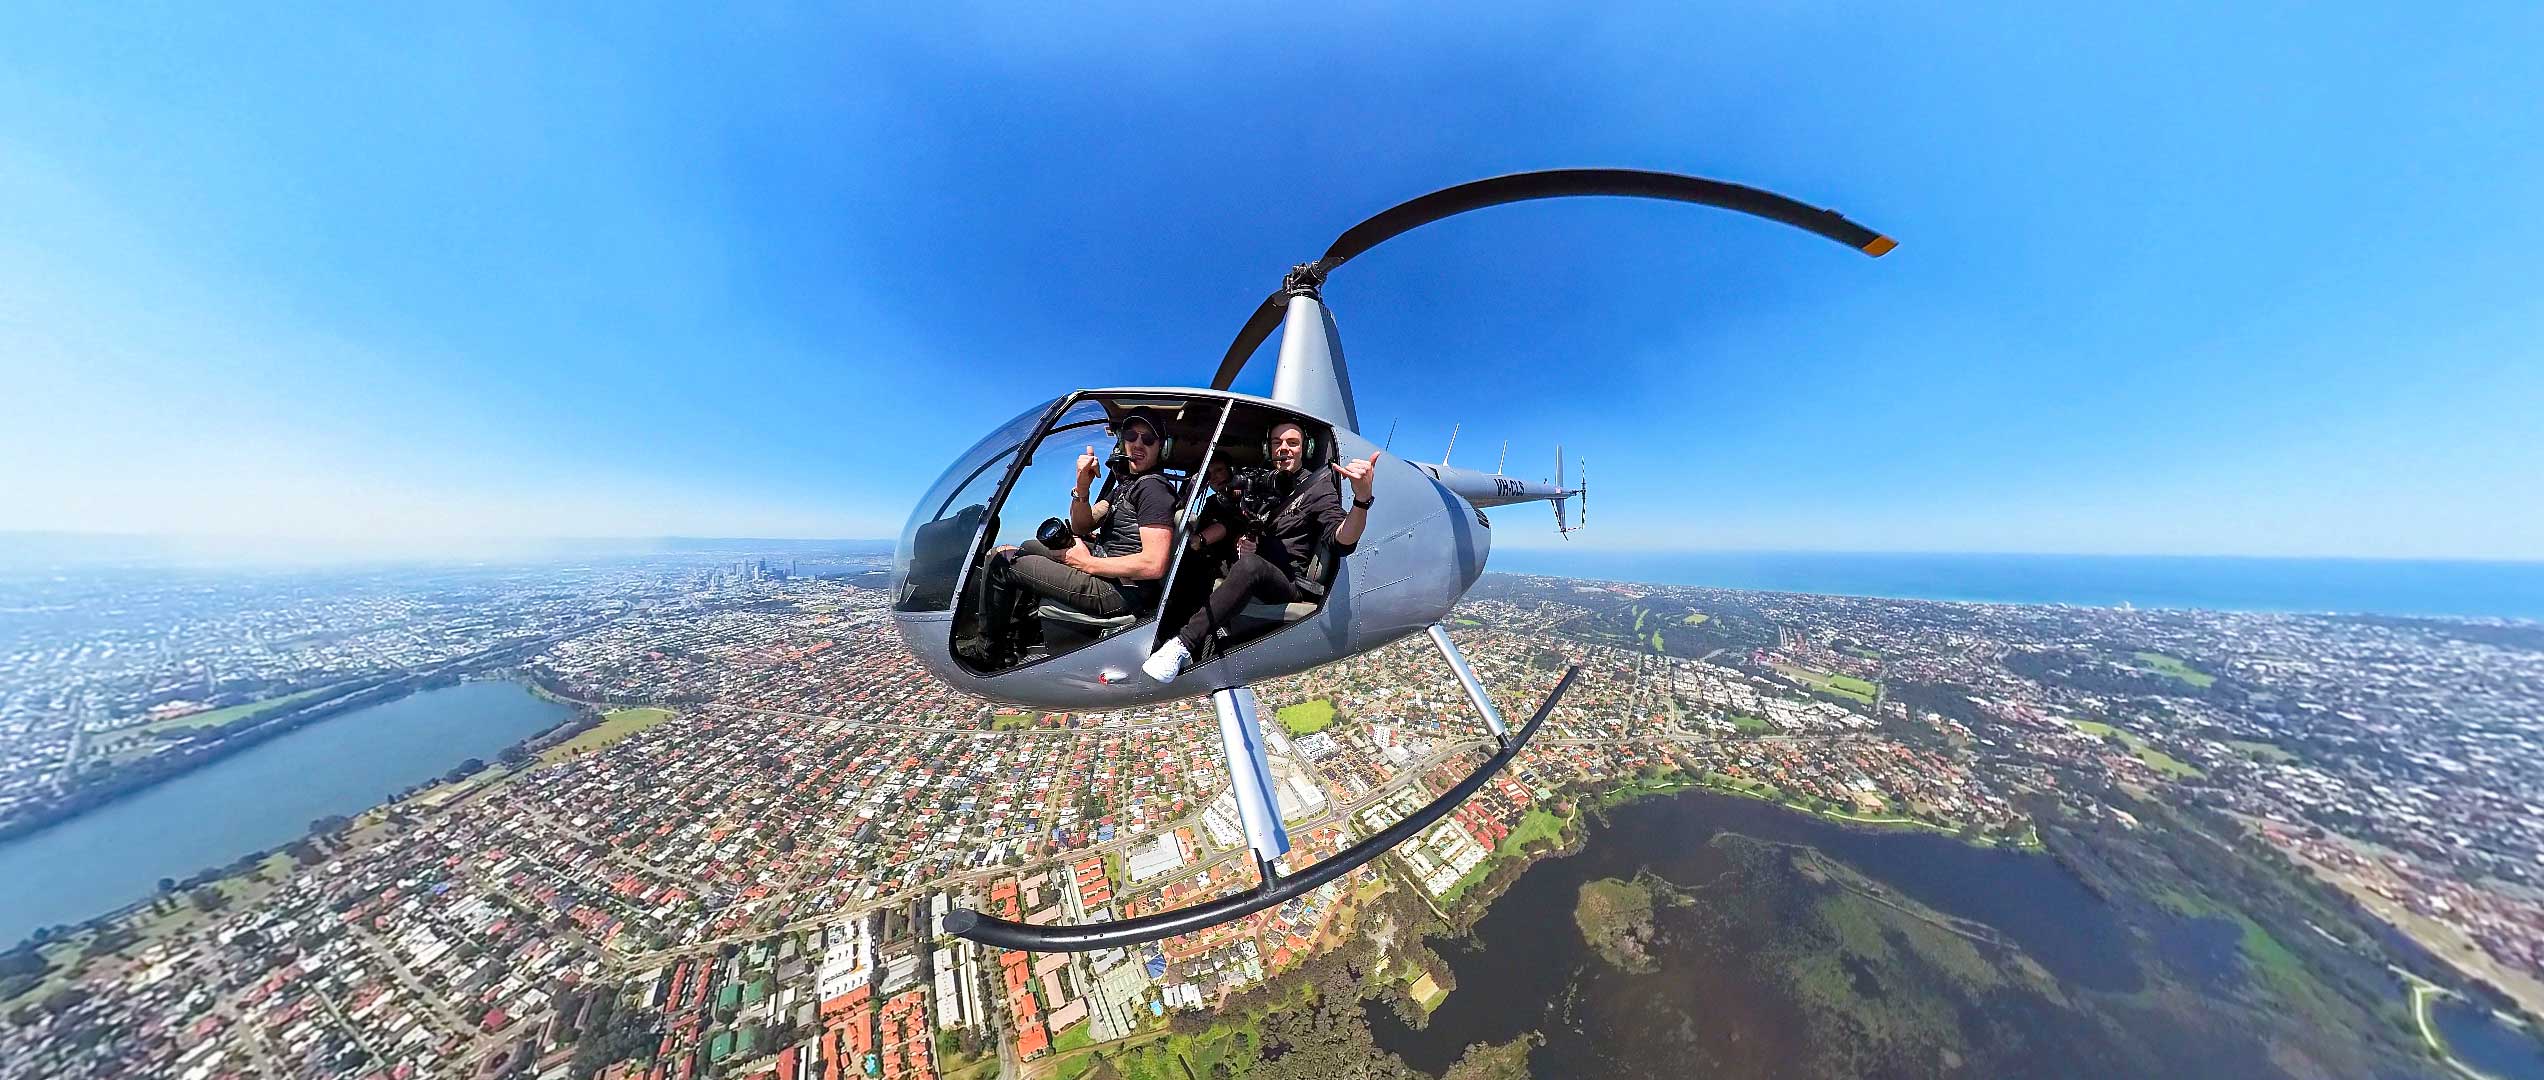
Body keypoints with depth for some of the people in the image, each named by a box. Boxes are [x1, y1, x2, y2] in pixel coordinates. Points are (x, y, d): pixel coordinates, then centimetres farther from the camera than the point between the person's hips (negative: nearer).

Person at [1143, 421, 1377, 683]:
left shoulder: (1318, 488, -1)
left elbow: (1341, 541, -19)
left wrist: (1362, 498, -38)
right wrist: (1242, 541, 0)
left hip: (1288, 585, -6)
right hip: (1252, 582, 7)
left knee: (1249, 564, -36)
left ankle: (1184, 645, -33)